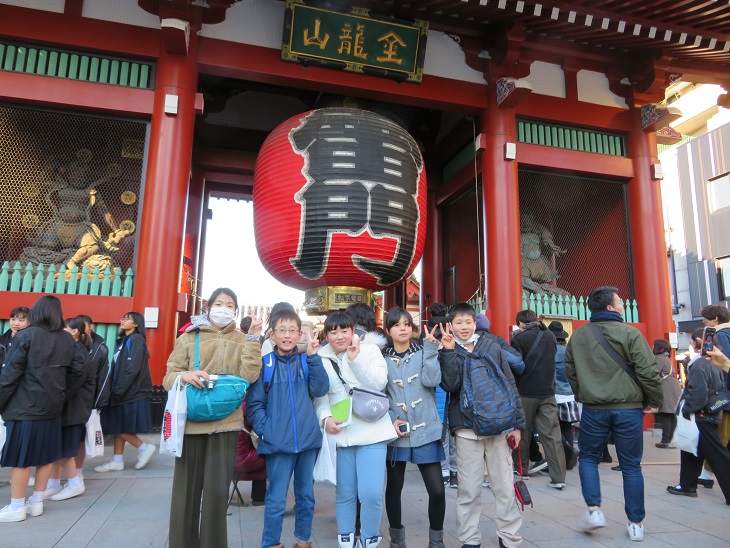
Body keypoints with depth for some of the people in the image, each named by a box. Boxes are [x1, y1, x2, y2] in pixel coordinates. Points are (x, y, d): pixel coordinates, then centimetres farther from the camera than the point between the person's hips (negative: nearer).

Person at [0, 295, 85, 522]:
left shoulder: (26, 336, -11)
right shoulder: (67, 339, 3)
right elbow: (77, 370, 5)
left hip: (25, 406, -5)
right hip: (52, 406, 5)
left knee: (20, 457, 5)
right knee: (45, 455, 12)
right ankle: (37, 502, 22)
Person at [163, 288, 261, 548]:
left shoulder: (241, 340, 5)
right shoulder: (188, 338, 4)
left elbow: (248, 376, -8)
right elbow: (169, 376, 2)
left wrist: (254, 338, -12)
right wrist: (184, 376, -21)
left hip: (225, 424, 0)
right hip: (191, 422, 0)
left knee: (217, 491, 5)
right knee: (187, 489, 8)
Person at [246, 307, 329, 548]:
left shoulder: (306, 362, 5)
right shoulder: (264, 364, -3)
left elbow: (320, 389, -9)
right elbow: (254, 404, -2)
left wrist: (313, 356, -15)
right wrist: (265, 430, -13)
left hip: (308, 440, 3)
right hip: (278, 443, -3)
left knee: (306, 496, 16)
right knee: (276, 499, 5)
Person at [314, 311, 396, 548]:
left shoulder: (370, 350, 1)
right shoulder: (321, 360, 6)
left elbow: (379, 383, -11)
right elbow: (320, 397, 5)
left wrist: (355, 359, -19)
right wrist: (325, 418, -14)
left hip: (371, 431, -2)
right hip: (340, 435, 2)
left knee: (371, 493, -6)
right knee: (345, 494, 11)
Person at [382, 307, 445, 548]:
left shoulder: (424, 353, 3)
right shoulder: (382, 359, 3)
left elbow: (431, 381, -15)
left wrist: (430, 348, -17)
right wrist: (390, 421, -11)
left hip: (426, 432, 0)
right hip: (396, 433, 1)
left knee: (437, 490, -1)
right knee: (394, 488, 12)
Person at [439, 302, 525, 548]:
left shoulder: (492, 348, 6)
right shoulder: (449, 353, 4)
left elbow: (510, 386, 7)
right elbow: (450, 385, -13)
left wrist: (517, 424, 4)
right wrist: (449, 351, -17)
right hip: (466, 428, -1)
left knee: (504, 486, 7)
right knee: (468, 489, 6)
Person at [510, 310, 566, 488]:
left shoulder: (519, 338, -11)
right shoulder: (550, 337, 5)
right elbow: (551, 362, 16)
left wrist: (514, 387, 3)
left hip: (526, 393, -3)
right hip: (548, 392, 4)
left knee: (523, 432, 11)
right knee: (552, 434, 3)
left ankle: (521, 470, 25)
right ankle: (558, 477, 3)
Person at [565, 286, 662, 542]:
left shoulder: (578, 336, 4)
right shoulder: (630, 334, -9)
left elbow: (570, 371, 11)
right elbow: (648, 372, -10)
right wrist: (655, 401, 5)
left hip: (593, 409, 2)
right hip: (628, 409, -1)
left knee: (588, 458, 17)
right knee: (631, 466, 10)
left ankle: (594, 510, 7)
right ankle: (636, 524, 18)